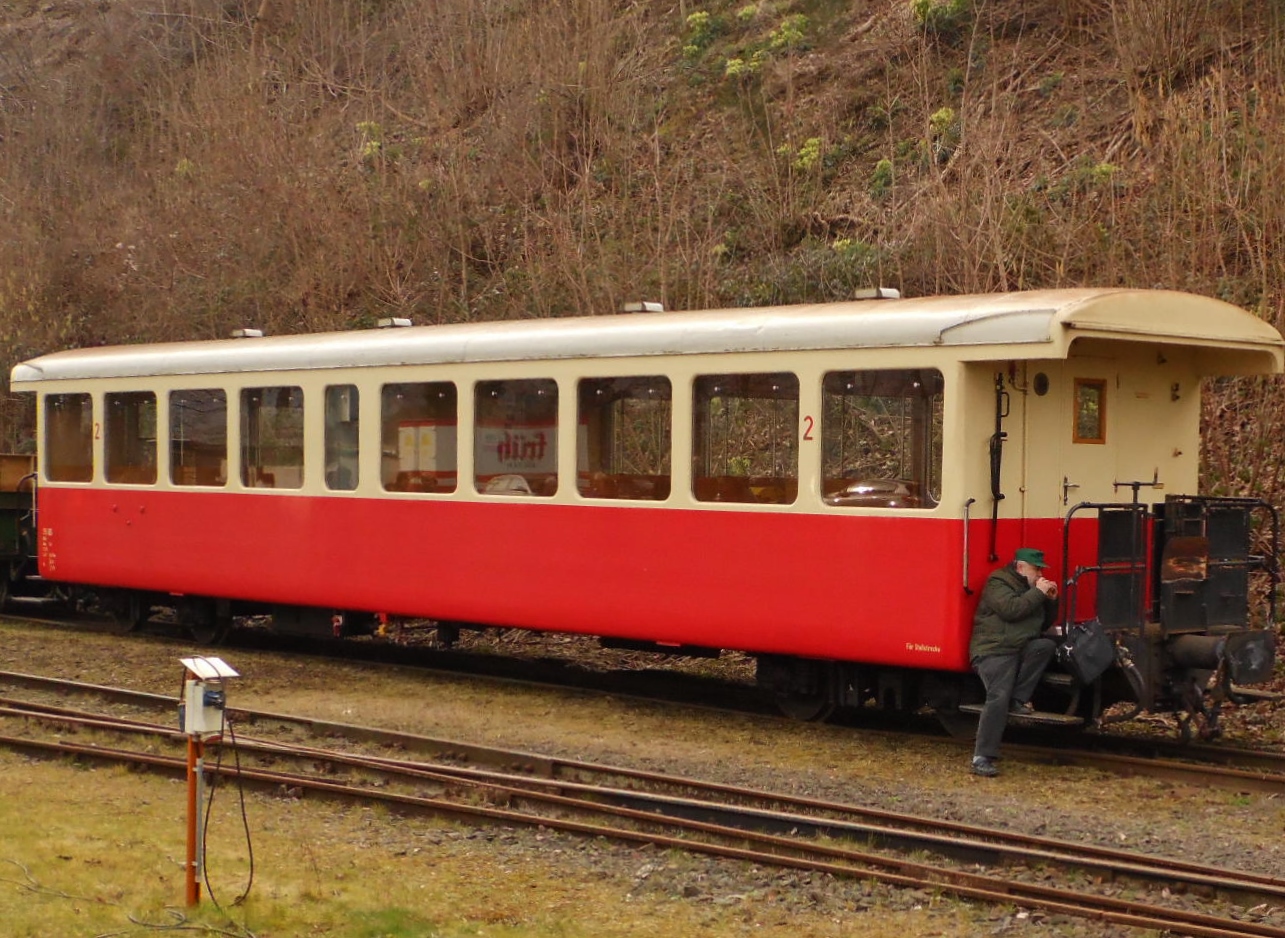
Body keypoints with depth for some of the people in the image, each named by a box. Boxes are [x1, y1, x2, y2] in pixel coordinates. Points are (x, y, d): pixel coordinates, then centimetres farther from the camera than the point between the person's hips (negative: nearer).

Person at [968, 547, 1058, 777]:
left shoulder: (1029, 587, 20)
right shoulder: (998, 584, -6)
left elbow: (1045, 623, 21)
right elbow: (1010, 609, -24)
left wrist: (1051, 600, 5)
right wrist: (1038, 593, -17)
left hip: (1021, 648, 8)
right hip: (994, 650, -8)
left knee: (1046, 645, -21)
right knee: (999, 697, -25)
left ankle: (1019, 699, -15)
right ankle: (982, 758, -27)